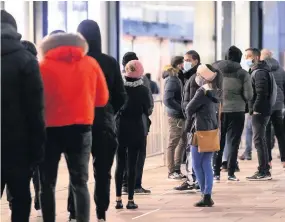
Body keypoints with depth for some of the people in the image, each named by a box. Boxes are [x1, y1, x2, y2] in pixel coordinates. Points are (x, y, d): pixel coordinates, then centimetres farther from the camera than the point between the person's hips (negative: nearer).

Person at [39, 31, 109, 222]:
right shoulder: (90, 63, 7)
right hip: (81, 128, 2)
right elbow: (102, 99, 11)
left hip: (50, 129, -2)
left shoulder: (44, 66, -1)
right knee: (80, 183, 5)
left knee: (48, 184, 7)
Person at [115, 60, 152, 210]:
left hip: (120, 129, 2)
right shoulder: (142, 90, -9)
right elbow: (147, 111, -1)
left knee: (120, 164, 9)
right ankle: (130, 200, 1)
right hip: (135, 130, -2)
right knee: (132, 165, 1)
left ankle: (118, 199, 6)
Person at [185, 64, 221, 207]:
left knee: (197, 165, 2)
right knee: (206, 165, 10)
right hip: (212, 131, 8)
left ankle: (206, 196, 1)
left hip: (201, 132, -8)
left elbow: (189, 109, -14)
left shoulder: (203, 92, -16)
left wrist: (190, 120, 7)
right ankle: (208, 196, 9)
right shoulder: (215, 92, 8)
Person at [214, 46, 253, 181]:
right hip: (236, 111, -2)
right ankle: (231, 173, 4)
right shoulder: (242, 73, -5)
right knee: (233, 142, 6)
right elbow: (248, 95, -7)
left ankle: (216, 173, 11)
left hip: (218, 110, 2)